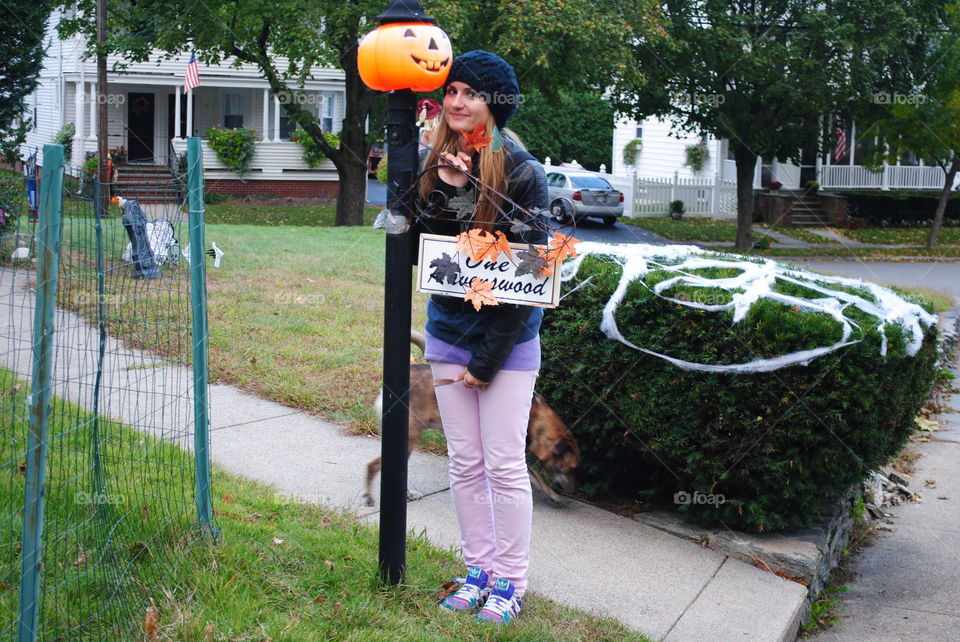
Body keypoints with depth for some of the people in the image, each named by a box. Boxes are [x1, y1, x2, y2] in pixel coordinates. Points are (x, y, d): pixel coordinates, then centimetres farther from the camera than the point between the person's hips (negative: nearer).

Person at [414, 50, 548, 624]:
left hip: (508, 337, -5)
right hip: (448, 331, 5)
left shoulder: (522, 173, -15)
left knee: (505, 464, 0)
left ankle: (510, 582, 15)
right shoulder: (432, 166, 0)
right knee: (464, 463, 11)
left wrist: (487, 358, -15)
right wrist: (445, 190, -20)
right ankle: (479, 569, 24)